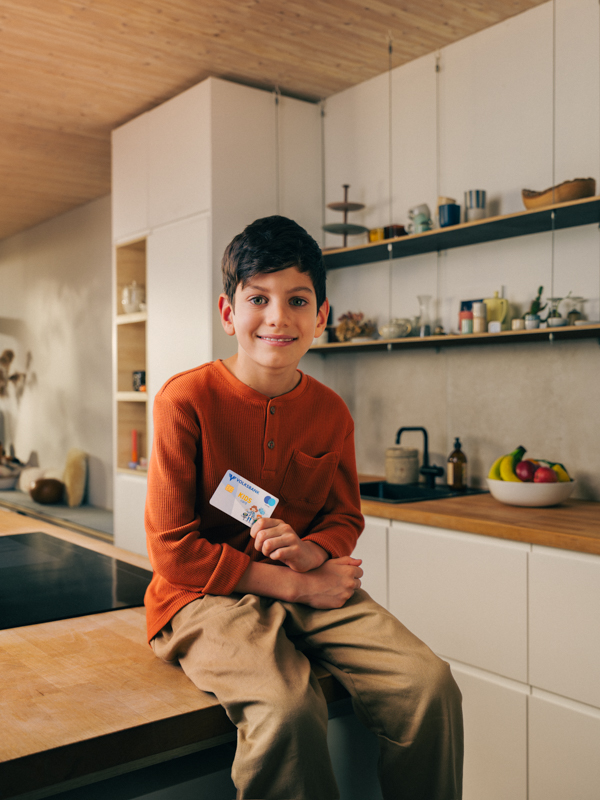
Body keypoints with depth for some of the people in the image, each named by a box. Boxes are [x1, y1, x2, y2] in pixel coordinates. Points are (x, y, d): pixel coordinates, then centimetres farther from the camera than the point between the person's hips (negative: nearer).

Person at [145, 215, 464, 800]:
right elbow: (174, 552, -13)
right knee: (286, 710, -33)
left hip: (310, 589, 5)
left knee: (429, 684, -17)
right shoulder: (186, 400, -13)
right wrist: (296, 584, -15)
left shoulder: (331, 413, 2)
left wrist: (310, 552, -12)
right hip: (206, 598, -4)